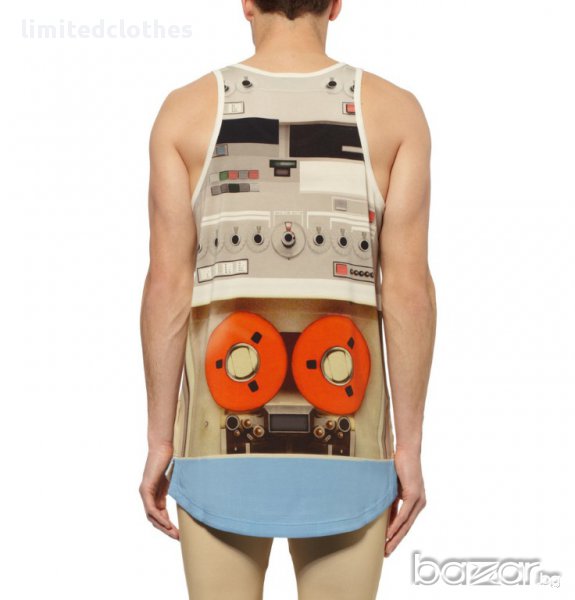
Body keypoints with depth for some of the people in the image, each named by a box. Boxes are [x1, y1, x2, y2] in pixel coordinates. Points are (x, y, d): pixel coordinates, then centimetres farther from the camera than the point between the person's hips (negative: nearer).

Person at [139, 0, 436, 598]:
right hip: (342, 449, 0)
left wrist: (159, 443, 2)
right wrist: (408, 448, -2)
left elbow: (167, 287, -6)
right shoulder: (395, 110, -1)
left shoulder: (186, 110, -2)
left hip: (224, 444, 0)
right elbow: (409, 289, -8)